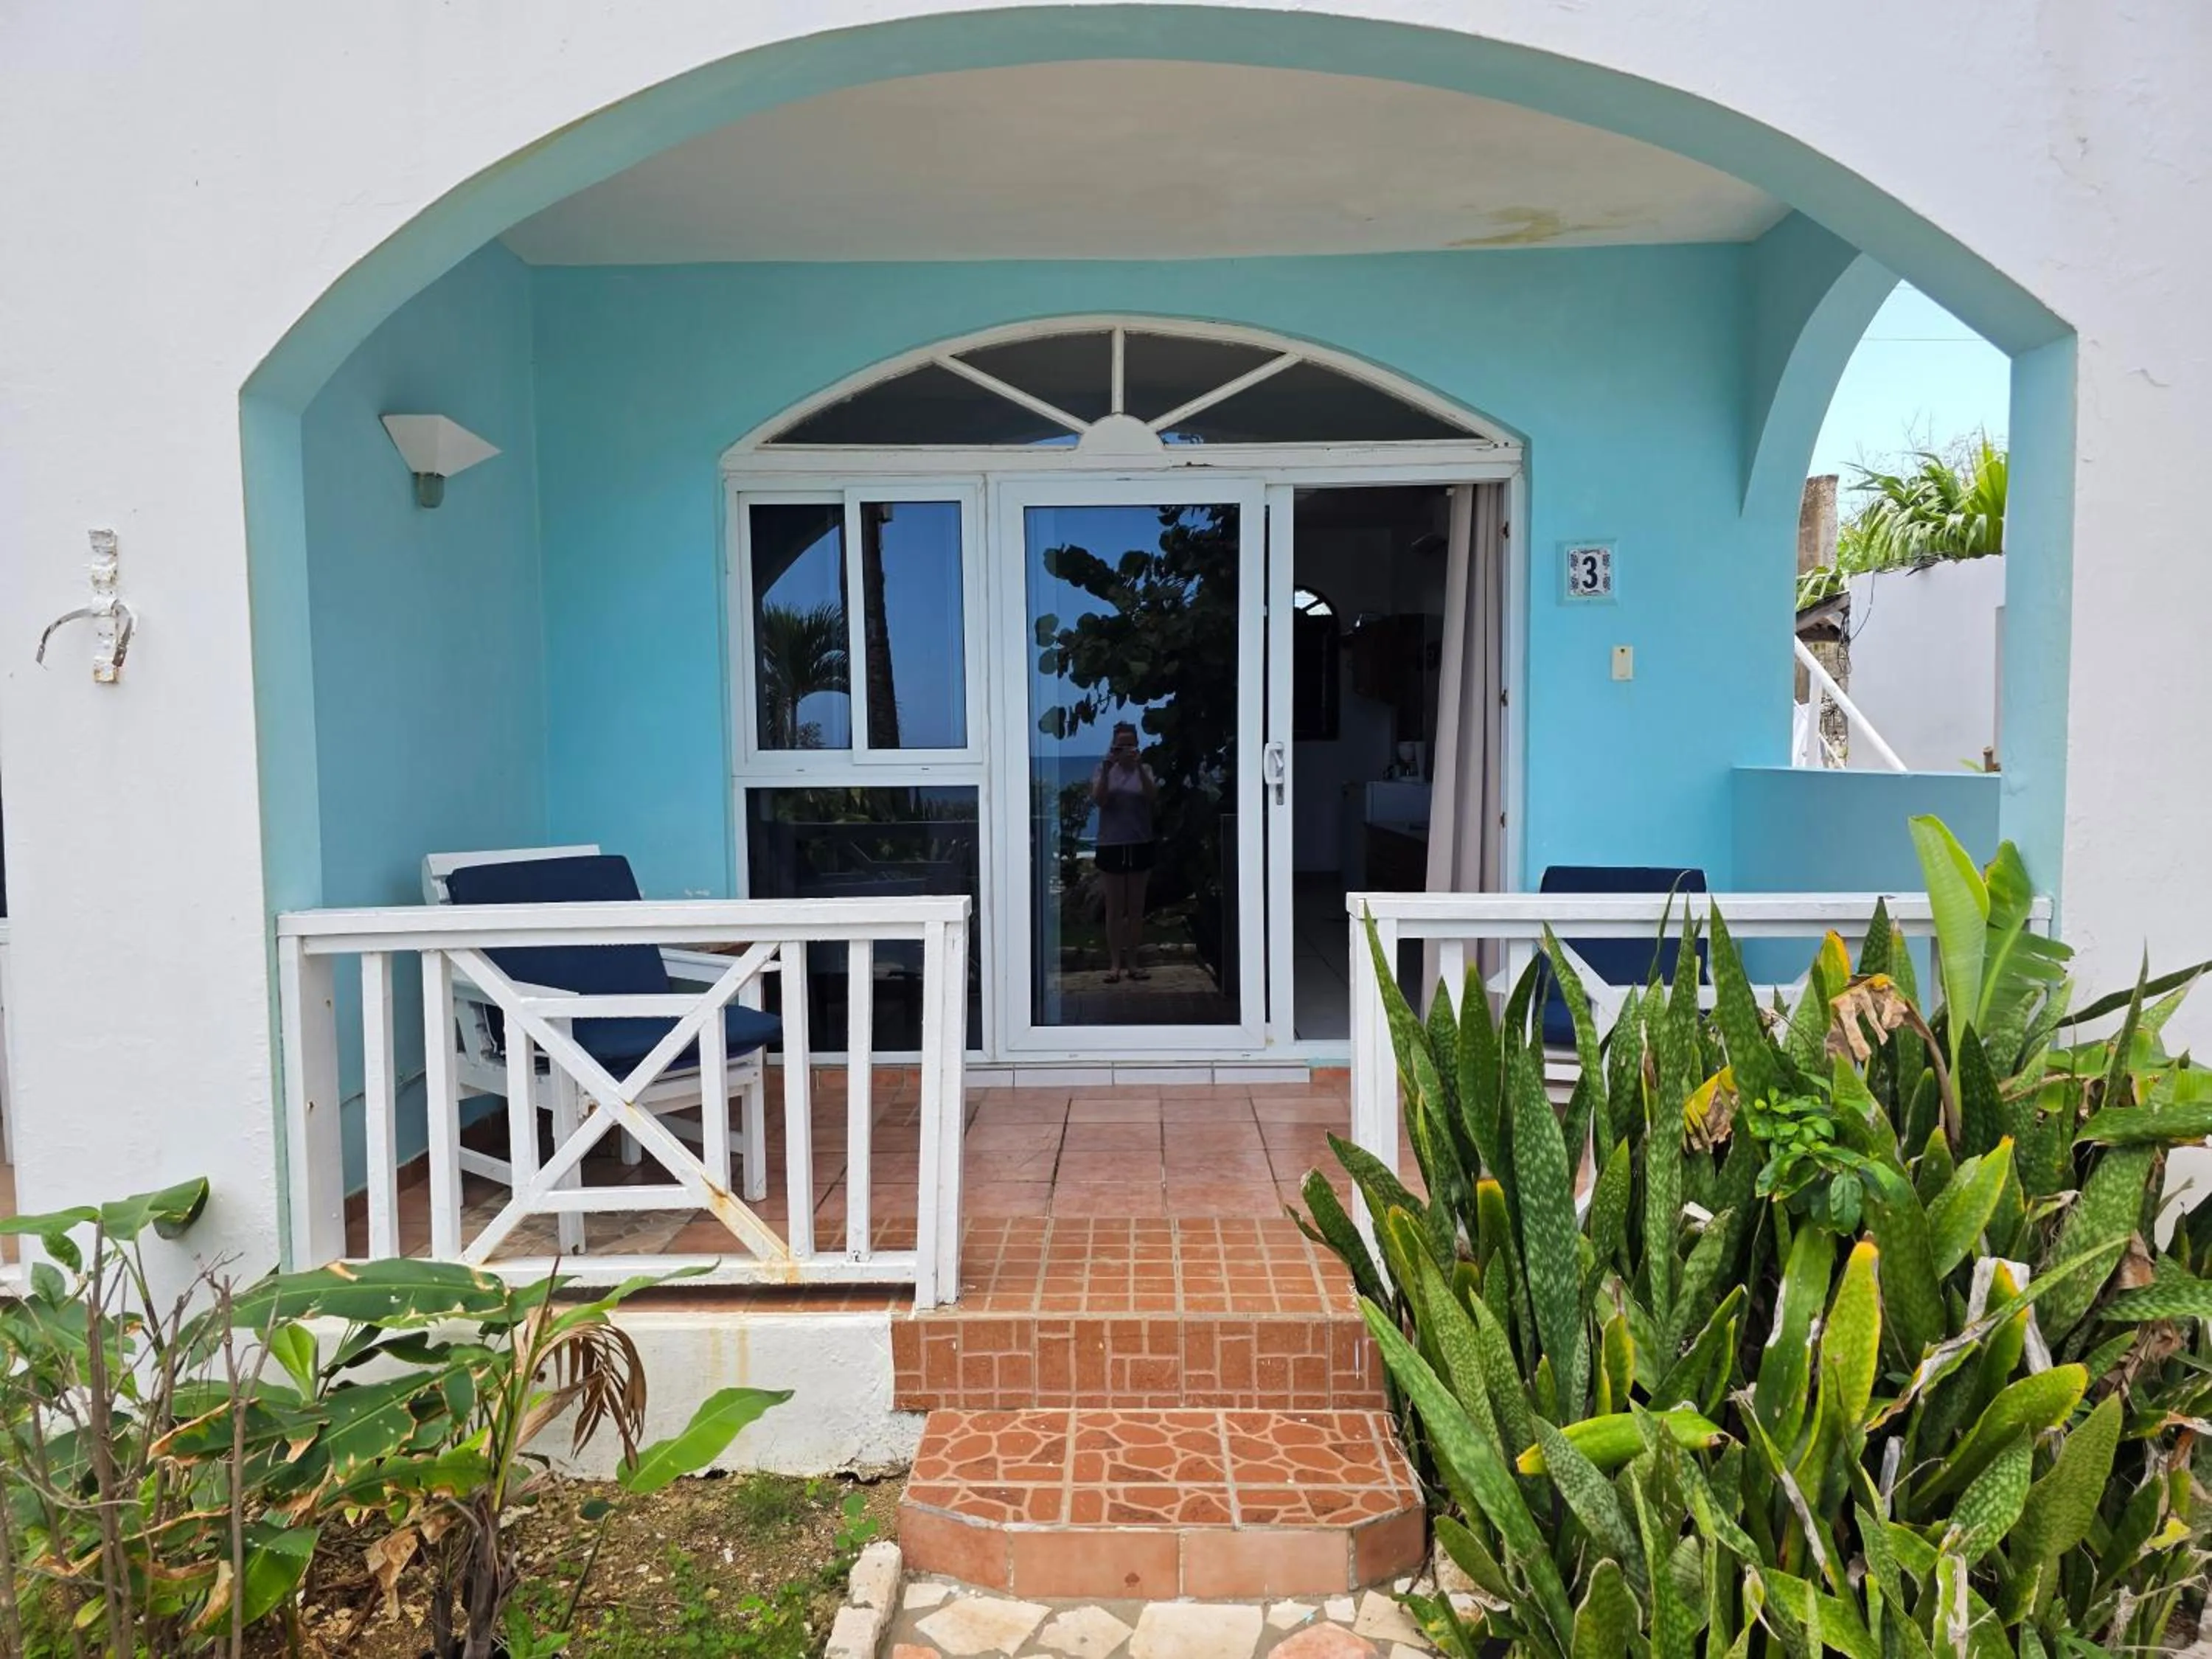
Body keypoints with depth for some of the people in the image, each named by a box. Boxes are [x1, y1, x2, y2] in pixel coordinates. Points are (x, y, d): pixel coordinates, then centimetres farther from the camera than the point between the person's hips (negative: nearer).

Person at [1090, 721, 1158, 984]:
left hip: (1140, 844, 1)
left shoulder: (1145, 770, 5)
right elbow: (1098, 800, -9)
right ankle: (1115, 964, 6)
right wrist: (1107, 770, -20)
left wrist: (1139, 767, -22)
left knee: (1136, 907, 6)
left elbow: (1153, 797, -12)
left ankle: (1133, 962, 12)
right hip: (1111, 845, -1)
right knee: (1114, 908, 2)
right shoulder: (1104, 770, 4)